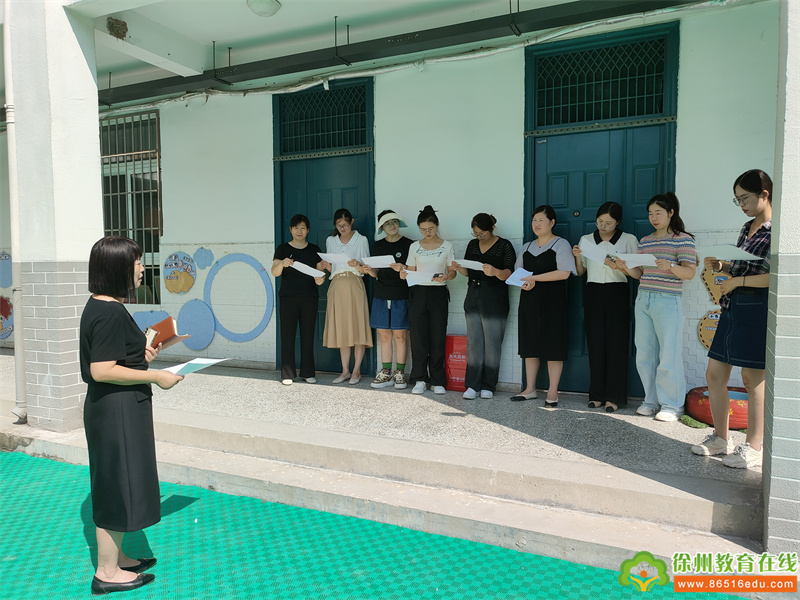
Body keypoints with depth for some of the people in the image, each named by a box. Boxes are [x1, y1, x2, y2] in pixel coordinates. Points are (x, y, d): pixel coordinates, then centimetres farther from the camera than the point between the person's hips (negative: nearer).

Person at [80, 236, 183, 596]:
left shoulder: (100, 307, 10)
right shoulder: (111, 313, -22)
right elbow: (102, 370, -25)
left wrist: (141, 355, 10)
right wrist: (154, 376, -20)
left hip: (113, 409, 10)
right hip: (118, 412, -10)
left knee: (117, 486, 20)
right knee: (118, 487, 4)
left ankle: (116, 557, 36)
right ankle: (107, 573, 20)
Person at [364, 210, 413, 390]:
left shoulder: (408, 244, 0)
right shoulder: (378, 245, 13)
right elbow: (377, 273, 15)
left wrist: (402, 269, -20)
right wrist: (369, 270, -6)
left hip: (401, 295, -4)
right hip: (381, 294, 4)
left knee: (400, 335, -2)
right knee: (384, 335, 6)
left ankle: (400, 373, 7)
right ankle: (386, 373, 14)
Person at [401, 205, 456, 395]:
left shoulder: (446, 246, 4)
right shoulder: (414, 247, 8)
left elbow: (453, 271, 4)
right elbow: (411, 271, 10)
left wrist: (446, 276, -18)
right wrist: (404, 275, -12)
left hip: (438, 293, -1)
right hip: (418, 293, 1)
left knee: (437, 337, -2)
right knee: (418, 336, -3)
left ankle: (437, 381, 9)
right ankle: (420, 379, 7)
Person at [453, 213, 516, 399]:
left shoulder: (504, 245, -3)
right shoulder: (472, 244, 12)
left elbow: (509, 274, -11)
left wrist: (495, 272, -31)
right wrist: (459, 268, -5)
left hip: (494, 300, -5)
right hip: (473, 298, 5)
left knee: (492, 343, -1)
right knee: (473, 342, 4)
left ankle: (488, 386, 9)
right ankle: (472, 385, 8)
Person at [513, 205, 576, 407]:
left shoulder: (561, 244, -2)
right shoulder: (527, 247, 17)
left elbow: (564, 273, -13)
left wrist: (535, 278, -15)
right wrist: (524, 283, -5)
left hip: (552, 300, -6)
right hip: (529, 299, 6)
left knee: (552, 345, -4)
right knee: (530, 344, 8)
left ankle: (553, 392, 3)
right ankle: (530, 389, 16)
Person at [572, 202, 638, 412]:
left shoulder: (628, 240, 4)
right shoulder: (587, 239, 11)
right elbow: (580, 271, 14)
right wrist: (578, 257, -4)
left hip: (617, 294, -2)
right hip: (593, 293, 2)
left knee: (616, 344, -4)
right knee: (595, 344, 2)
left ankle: (614, 397, 3)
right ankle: (597, 394, 9)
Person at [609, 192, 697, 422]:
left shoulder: (684, 239, -2)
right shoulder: (645, 241, 16)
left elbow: (690, 272, -10)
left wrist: (670, 266, -28)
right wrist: (623, 266, -1)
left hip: (668, 302, -6)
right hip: (643, 300, 6)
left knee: (668, 357, -2)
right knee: (644, 356, 8)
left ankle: (672, 405, 11)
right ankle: (652, 400, 21)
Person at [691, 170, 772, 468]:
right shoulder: (747, 228, 16)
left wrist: (738, 281, -14)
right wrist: (720, 265, 6)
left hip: (757, 308, -8)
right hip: (732, 307, 8)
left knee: (753, 378, 0)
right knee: (714, 374, 9)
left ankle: (753, 447, 14)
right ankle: (721, 438, 23)